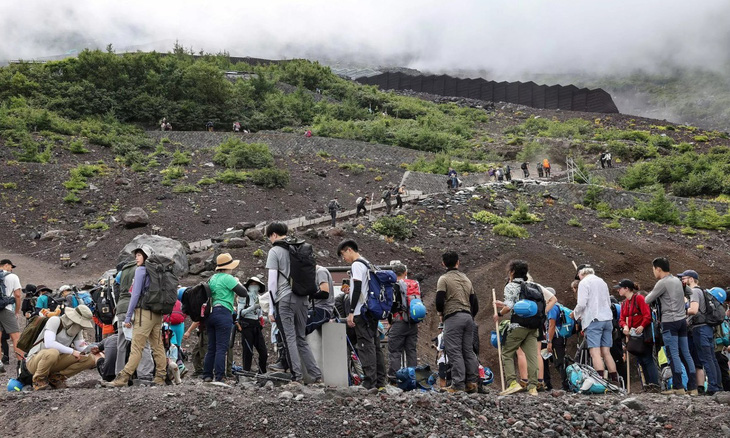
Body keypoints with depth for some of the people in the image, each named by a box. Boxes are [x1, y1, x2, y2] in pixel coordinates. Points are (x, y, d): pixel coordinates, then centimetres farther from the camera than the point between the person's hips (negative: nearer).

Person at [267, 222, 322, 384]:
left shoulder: (275, 251, -4)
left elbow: (272, 280, -7)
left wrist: (272, 305, -3)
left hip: (285, 298, -6)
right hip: (302, 298, 6)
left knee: (290, 338, -1)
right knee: (301, 338, 12)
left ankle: (297, 376, -3)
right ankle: (316, 375, 9)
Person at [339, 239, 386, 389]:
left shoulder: (357, 265, -9)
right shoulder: (368, 264, 20)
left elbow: (357, 289, -17)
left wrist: (351, 312, -17)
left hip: (362, 312, -9)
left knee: (366, 346, -10)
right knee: (375, 345, 8)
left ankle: (369, 382, -13)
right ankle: (380, 382, 10)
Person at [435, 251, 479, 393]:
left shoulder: (444, 279, -3)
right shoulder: (466, 279, 18)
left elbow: (439, 301, -12)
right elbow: (475, 303, 18)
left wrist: (441, 312, 7)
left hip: (453, 317, -6)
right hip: (468, 317, 6)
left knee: (455, 352, -5)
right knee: (468, 351, 10)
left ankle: (458, 385, -6)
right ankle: (471, 383, 11)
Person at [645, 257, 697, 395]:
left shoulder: (662, 283, -10)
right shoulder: (677, 280, 15)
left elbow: (647, 300, -6)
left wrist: (650, 294, 15)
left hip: (670, 322, -8)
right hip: (682, 320, 8)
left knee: (673, 354, -7)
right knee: (686, 354, 7)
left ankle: (678, 387, -8)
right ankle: (692, 387, 7)